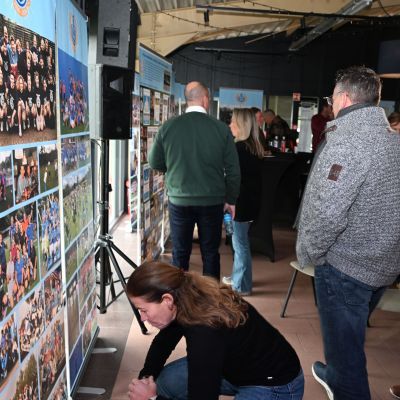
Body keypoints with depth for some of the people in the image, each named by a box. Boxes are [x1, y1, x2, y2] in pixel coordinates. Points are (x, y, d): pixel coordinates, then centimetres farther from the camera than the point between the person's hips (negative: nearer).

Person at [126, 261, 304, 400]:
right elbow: (162, 343, 7)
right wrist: (145, 379, -5)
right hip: (239, 367, 8)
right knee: (165, 380, -2)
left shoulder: (205, 332, -36)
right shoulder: (186, 299, -12)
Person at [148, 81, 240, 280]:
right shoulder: (221, 128, -8)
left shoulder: (168, 126, -6)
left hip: (179, 200, 1)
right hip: (212, 201, 0)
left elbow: (154, 162, 4)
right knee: (210, 254, 13)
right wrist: (231, 200, 8)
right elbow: (233, 169, -5)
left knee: (180, 253, 13)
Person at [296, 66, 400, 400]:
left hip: (346, 266, -9)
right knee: (350, 335, 29)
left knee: (344, 343, 9)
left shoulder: (347, 141, -22)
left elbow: (326, 214, -29)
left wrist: (306, 254, -13)